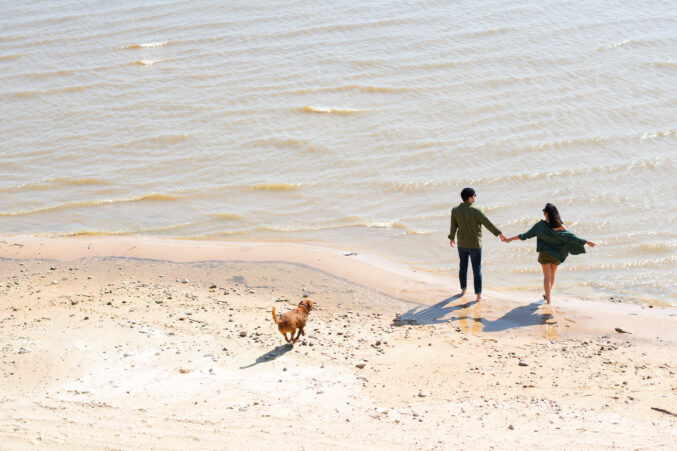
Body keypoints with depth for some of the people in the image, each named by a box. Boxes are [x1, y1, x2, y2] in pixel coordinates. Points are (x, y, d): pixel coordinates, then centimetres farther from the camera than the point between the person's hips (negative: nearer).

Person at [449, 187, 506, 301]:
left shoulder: (455, 210, -8)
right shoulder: (475, 211, -22)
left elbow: (453, 226, 5)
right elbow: (488, 224, -14)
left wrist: (452, 238, 23)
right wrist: (499, 233, -1)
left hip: (462, 244, 5)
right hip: (474, 245, -5)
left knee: (463, 267, 22)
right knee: (477, 270, 4)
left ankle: (463, 290, 37)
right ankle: (479, 296, 8)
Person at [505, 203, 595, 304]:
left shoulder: (540, 226, -15)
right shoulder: (560, 226, -14)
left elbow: (526, 235, -11)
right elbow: (571, 238, -15)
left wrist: (510, 239, -2)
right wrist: (587, 242, -9)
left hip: (545, 254, -2)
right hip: (557, 255, 2)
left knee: (547, 276, 3)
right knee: (552, 275, 22)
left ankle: (548, 299, -6)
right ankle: (547, 294, 38)